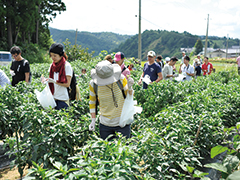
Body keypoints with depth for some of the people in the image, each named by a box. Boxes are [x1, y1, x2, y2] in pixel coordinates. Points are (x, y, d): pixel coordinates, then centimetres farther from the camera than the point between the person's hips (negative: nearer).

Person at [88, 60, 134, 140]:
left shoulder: (121, 78, -12)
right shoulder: (93, 84, -10)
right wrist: (93, 120, 4)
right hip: (105, 125, 1)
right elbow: (92, 102, 7)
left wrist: (129, 87, -19)